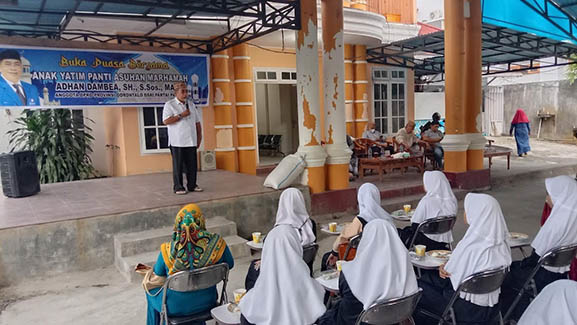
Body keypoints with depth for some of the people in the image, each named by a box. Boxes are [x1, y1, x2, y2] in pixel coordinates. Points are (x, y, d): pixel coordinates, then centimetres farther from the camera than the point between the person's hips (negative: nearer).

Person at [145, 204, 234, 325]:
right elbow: (230, 264, -5)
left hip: (175, 307, -2)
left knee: (152, 291, 30)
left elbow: (158, 273, -7)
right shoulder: (216, 243, -22)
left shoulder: (169, 250, -26)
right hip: (206, 302, 2)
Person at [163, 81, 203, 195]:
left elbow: (197, 122, 20)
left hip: (191, 141, 5)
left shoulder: (191, 104, 17)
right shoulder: (169, 105, -1)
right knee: (178, 165, -2)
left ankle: (192, 185, 15)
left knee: (192, 164, 6)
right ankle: (178, 187, 6)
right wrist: (181, 115, -14)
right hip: (177, 142, -5)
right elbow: (166, 121, -13)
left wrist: (199, 136, 13)